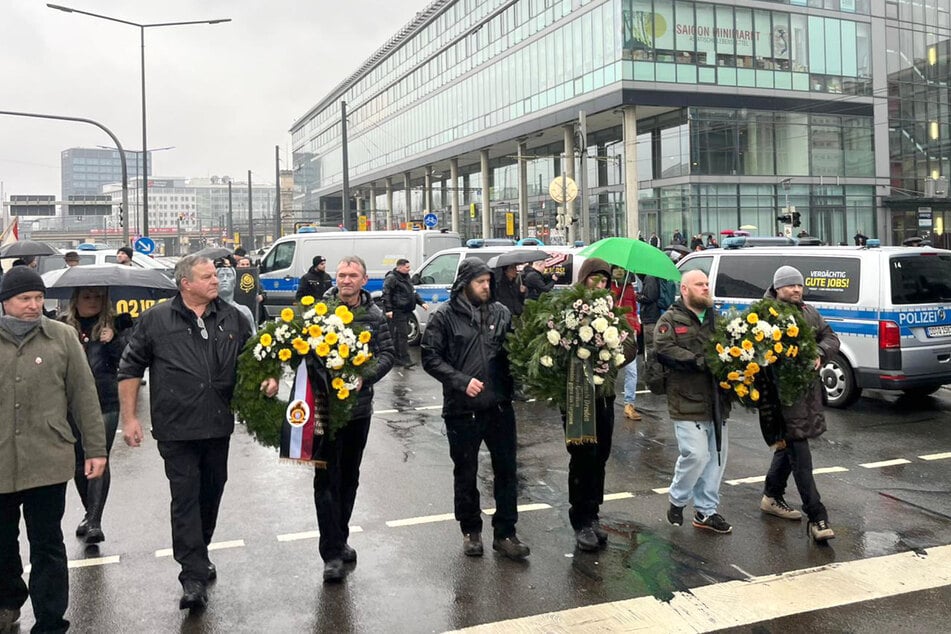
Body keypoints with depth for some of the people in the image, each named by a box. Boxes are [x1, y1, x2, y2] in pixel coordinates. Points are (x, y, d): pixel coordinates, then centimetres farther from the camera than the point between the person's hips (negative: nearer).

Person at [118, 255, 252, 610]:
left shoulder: (232, 317, 7)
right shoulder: (156, 319, -2)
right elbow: (130, 369, 2)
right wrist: (129, 417, -2)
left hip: (219, 425, 4)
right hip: (177, 428, -4)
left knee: (211, 493, 15)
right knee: (185, 499, -4)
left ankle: (197, 556, 37)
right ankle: (194, 577, 0)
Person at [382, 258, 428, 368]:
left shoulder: (406, 277, 20)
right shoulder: (391, 278, -9)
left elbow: (413, 292, 27)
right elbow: (386, 294, -15)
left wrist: (421, 302, 14)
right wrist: (388, 309, -22)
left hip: (406, 311, 9)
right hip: (397, 312, -9)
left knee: (398, 335, 13)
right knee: (403, 335, -12)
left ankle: (398, 358, 17)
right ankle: (405, 359, -13)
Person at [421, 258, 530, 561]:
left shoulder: (501, 313, 5)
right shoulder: (445, 317, -5)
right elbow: (431, 357, -8)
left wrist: (512, 384, -7)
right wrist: (462, 381, -18)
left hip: (500, 407, 3)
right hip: (462, 410, -3)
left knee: (506, 471, 8)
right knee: (465, 474, 12)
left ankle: (505, 533, 20)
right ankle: (471, 530, 30)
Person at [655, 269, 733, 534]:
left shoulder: (716, 319, 17)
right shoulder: (671, 319, -2)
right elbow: (664, 349, -18)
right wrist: (700, 362, -22)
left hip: (717, 401, 7)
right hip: (688, 401, -7)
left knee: (716, 457, 10)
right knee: (696, 454, -12)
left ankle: (706, 511, 23)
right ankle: (677, 501, 13)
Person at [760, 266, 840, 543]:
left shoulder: (810, 313, 12)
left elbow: (831, 338, 12)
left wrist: (820, 353, -7)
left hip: (809, 389, 8)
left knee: (789, 445, 20)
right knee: (799, 452, -7)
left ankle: (772, 497, 39)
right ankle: (817, 517, -3)